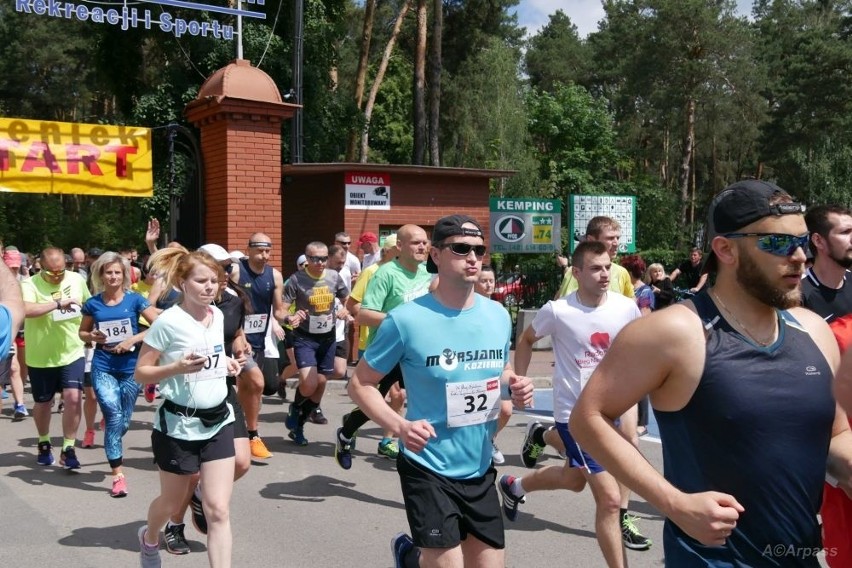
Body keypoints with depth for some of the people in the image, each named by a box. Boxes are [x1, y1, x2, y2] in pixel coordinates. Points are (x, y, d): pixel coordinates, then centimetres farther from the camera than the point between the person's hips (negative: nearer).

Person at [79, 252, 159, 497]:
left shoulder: (134, 299, -3)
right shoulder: (93, 304, 3)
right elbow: (82, 332, 16)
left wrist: (133, 339, -16)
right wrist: (93, 337, -7)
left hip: (130, 367, 0)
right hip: (103, 367, 0)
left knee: (124, 421, 9)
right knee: (114, 416, -15)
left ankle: (112, 449, 42)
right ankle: (118, 475, -8)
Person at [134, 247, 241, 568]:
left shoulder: (217, 315, 4)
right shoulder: (168, 322, -15)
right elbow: (141, 373, -12)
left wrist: (226, 364, 3)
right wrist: (177, 367, -27)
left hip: (218, 420, 4)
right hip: (179, 424, -4)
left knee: (218, 510, -3)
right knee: (173, 500, 19)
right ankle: (149, 538, 54)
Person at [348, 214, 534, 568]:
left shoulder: (498, 316, 0)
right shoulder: (407, 319, -16)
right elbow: (361, 383, -9)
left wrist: (516, 386, -6)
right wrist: (399, 426, -24)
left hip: (480, 470, 6)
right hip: (429, 471, -5)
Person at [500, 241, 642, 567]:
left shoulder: (627, 308, -8)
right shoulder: (557, 311, -16)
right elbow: (526, 340, 3)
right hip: (575, 413, -6)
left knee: (575, 479, 25)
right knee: (610, 498, -9)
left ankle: (514, 486, 52)